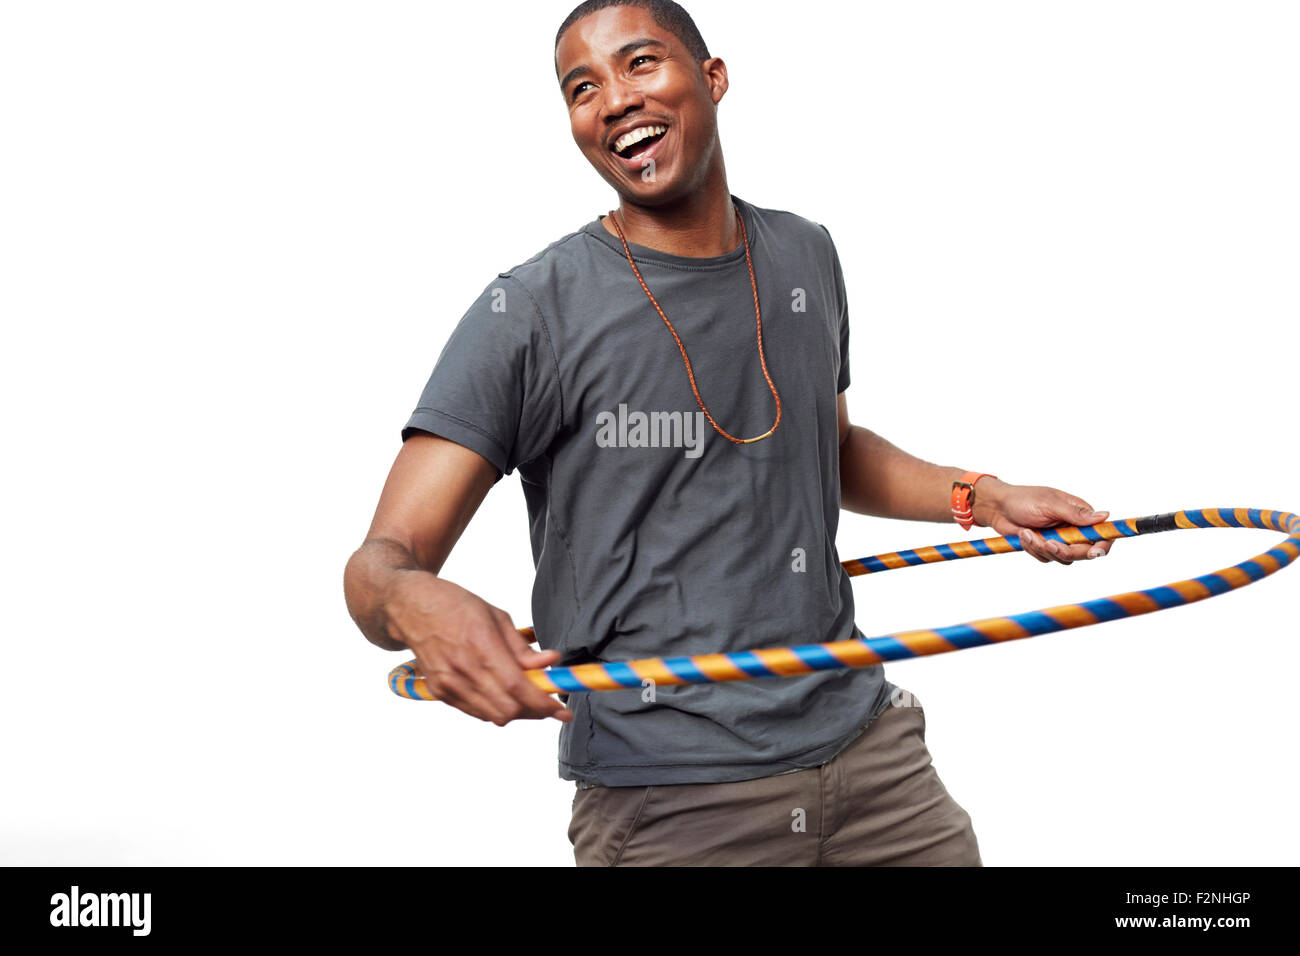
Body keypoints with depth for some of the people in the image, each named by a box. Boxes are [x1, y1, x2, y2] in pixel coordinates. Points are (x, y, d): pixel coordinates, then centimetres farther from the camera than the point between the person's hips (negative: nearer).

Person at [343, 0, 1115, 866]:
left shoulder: (805, 257, 8)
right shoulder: (530, 315, -11)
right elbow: (380, 563, -14)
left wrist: (978, 496, 10)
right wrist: (415, 601, -37)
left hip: (865, 742, 5)